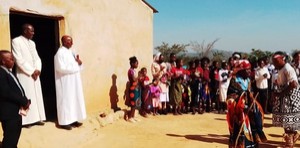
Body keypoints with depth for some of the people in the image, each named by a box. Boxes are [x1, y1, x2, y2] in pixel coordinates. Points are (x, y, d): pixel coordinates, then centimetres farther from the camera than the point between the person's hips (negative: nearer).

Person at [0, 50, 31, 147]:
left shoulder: (8, 72, 14)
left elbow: (17, 89, 16)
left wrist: (24, 101, 0)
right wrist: (24, 101, -18)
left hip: (16, 110, 10)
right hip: (9, 112, -10)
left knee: (15, 137, 20)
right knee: (9, 139, 0)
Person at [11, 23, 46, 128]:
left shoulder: (32, 43, 15)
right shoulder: (16, 41, -7)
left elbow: (37, 57, 12)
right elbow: (19, 59, -14)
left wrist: (38, 69, -6)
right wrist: (31, 71, -14)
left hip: (35, 74, 7)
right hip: (24, 74, -7)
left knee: (37, 96, 7)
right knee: (26, 97, -4)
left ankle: (37, 118, 15)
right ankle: (26, 120, 4)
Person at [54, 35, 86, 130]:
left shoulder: (72, 51, 13)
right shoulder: (60, 53, -13)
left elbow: (78, 66, 17)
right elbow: (61, 68, -22)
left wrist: (79, 63, -6)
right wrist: (75, 65, -16)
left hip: (74, 81, 8)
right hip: (65, 82, -8)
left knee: (75, 99, 10)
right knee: (66, 100, -4)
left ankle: (73, 120, 18)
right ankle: (64, 122, 5)